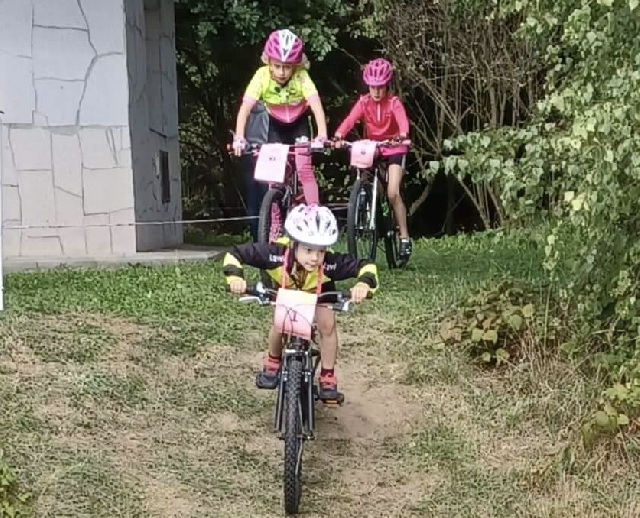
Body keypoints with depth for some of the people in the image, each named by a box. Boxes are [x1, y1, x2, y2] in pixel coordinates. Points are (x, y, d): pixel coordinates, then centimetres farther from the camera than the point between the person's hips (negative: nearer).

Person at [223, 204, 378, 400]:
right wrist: (235, 277, -53)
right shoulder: (276, 253, -42)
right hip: (285, 290, 0)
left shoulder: (330, 262, -42)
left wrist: (364, 283, -56)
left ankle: (328, 377, 1)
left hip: (319, 291, 0)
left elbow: (366, 266, -34)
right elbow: (234, 254, -35)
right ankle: (273, 363, 13)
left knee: (327, 324, -18)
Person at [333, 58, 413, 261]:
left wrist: (403, 135, -53)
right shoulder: (364, 102, -8)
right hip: (371, 149, 4)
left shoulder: (393, 102, -13)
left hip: (394, 150, -4)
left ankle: (404, 237, -7)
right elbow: (350, 119, -24)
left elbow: (402, 120, -31)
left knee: (393, 193, -15)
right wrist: (338, 136, -43)